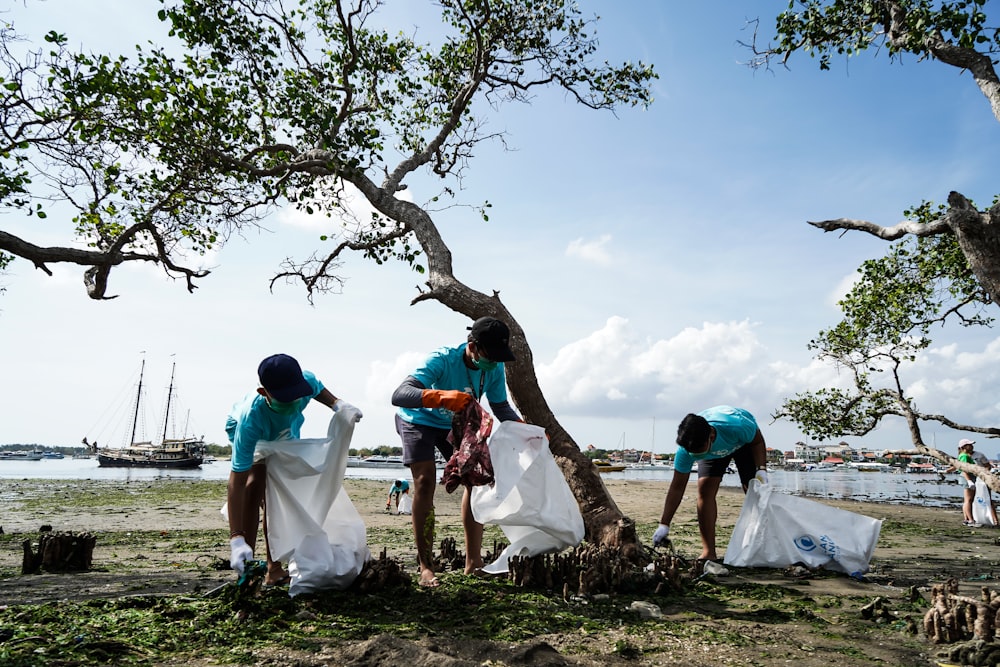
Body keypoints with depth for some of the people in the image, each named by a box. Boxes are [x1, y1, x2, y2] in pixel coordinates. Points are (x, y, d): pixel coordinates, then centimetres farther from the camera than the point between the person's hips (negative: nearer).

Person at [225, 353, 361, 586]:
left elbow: (318, 389, -8)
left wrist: (338, 405, -28)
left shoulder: (306, 381, -39)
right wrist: (236, 540, -52)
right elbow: (237, 482, -47)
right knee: (255, 483, -27)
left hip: (285, 435, 4)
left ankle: (274, 569, 10)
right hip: (247, 433, -4)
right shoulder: (250, 419, -49)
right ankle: (247, 568, -19)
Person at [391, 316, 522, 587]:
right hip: (419, 420, -5)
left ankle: (473, 561, 4)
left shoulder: (494, 368, -21)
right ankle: (426, 567, -11)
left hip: (455, 425, 5)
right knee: (425, 480, -20)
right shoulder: (443, 359, -37)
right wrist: (441, 396, -65)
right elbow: (398, 395, -48)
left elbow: (501, 407, -7)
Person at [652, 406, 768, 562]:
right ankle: (708, 553, -14)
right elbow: (677, 487, -27)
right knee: (705, 488, -17)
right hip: (713, 451, 1)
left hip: (745, 441, -1)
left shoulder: (738, 426, -45)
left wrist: (761, 469, -32)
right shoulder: (686, 448, -36)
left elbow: (758, 441, -19)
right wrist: (664, 525, -29)